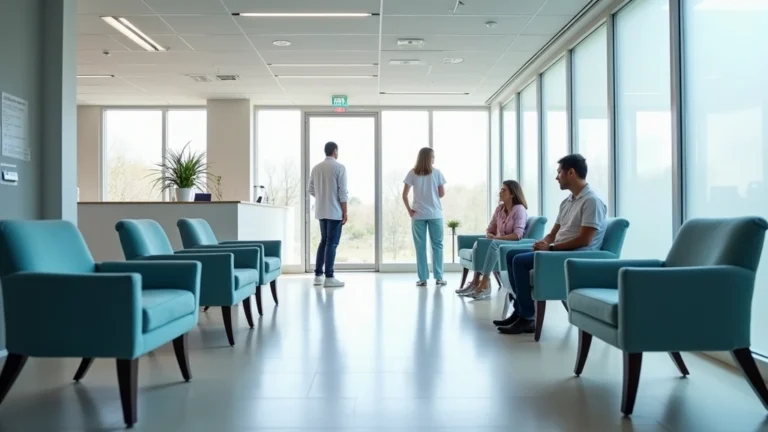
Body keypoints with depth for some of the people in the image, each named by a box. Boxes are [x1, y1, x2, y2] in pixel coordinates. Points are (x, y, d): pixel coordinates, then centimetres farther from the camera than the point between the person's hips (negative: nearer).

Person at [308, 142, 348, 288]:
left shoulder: (316, 168, 8)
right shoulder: (339, 167, -9)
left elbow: (310, 189, 11)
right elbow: (342, 192, -12)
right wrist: (345, 212, -7)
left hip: (321, 211, 6)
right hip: (335, 211, -6)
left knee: (324, 241, 15)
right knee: (332, 243, -3)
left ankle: (318, 275, 14)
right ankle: (329, 277, -4)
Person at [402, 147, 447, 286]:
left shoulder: (412, 173, 1)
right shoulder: (436, 173, -2)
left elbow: (404, 195, -5)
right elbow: (442, 194, 1)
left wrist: (409, 210, 1)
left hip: (418, 214, 1)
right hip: (435, 214, -1)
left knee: (420, 246, 5)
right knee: (437, 245, 8)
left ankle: (423, 278, 6)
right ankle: (439, 277, 9)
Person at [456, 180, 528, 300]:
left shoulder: (519, 209, -12)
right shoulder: (499, 208, 9)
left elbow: (518, 235, -23)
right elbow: (490, 229, 12)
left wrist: (496, 237, -27)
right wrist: (489, 235, -12)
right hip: (500, 243, 7)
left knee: (493, 244, -36)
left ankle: (484, 285, -37)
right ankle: (476, 281, -25)